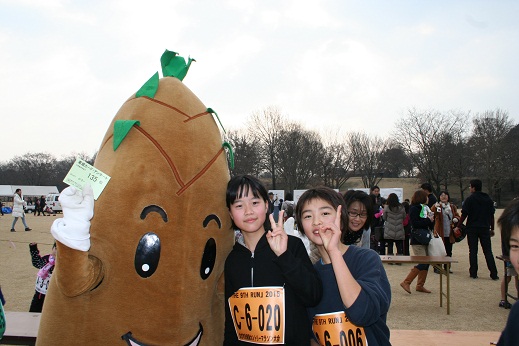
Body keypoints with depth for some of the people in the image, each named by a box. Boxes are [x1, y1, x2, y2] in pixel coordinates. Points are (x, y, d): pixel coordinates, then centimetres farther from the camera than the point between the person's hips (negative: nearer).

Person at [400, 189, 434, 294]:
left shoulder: (424, 208, 16)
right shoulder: (414, 209, -10)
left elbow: (429, 225, 16)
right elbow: (415, 224, -22)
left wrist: (431, 218, -3)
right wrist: (428, 220, -15)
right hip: (417, 240, -9)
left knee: (426, 263, 9)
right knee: (422, 263, -13)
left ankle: (420, 285, 18)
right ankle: (406, 282, -7)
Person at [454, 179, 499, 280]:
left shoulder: (470, 199, -7)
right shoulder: (488, 199, 6)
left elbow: (464, 215, -10)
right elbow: (492, 215, 9)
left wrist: (458, 226, -3)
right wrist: (492, 228, 17)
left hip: (472, 228, -3)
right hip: (485, 228, 3)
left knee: (473, 251, 4)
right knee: (488, 251, 8)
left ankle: (473, 273, 5)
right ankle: (494, 274, 6)